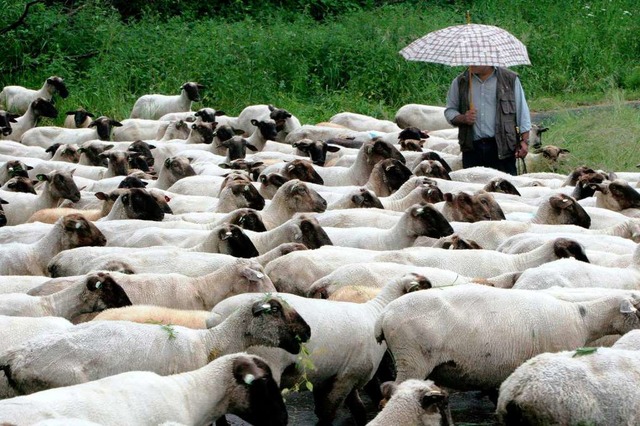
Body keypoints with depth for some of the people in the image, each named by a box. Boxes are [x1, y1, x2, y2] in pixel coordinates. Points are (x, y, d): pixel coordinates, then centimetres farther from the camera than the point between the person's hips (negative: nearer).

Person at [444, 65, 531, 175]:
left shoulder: (510, 80, 5)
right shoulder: (460, 82, 11)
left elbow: (522, 112, 6)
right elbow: (449, 110, 16)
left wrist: (524, 141, -1)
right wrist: (462, 118, -7)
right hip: (472, 148, 2)